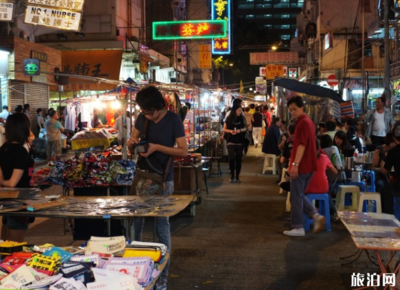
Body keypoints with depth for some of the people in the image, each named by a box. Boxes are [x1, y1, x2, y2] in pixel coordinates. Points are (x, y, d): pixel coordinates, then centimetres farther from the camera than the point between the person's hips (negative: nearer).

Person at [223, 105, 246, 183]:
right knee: (231, 158, -6)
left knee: (238, 159, 5)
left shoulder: (242, 118, 2)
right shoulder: (229, 118, -3)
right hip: (231, 142, -2)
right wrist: (230, 131, -18)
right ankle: (232, 176, 7)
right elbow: (224, 129, 1)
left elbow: (245, 128, 8)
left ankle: (237, 177, 13)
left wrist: (240, 130, -12)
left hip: (240, 142, 2)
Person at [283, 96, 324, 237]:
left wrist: (295, 164, -28)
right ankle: (316, 216, 6)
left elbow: (301, 145, -24)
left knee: (296, 197, -2)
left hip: (301, 166, -10)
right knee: (299, 195, 17)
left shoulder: (302, 122, -15)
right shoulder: (308, 121, 17)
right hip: (308, 165, 10)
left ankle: (298, 228, 4)